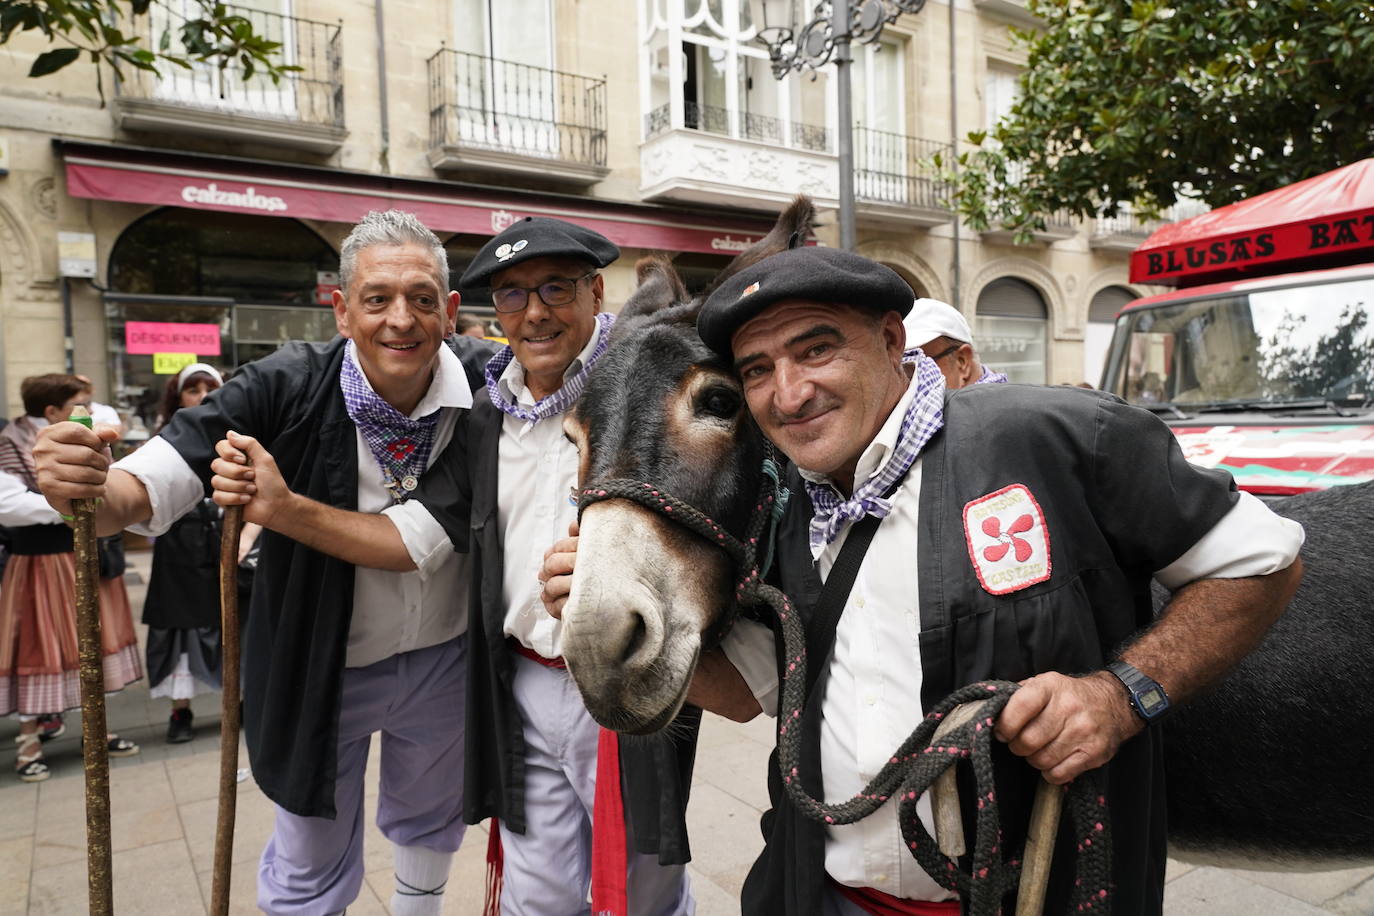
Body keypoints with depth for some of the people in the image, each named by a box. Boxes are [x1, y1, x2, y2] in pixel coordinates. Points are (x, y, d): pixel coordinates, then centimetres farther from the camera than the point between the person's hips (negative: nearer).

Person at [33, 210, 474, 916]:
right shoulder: (287, 387, -22)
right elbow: (148, 489, -26)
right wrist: (88, 489, -46)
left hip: (442, 664, 3)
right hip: (322, 670, -2)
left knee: (430, 824, 30)